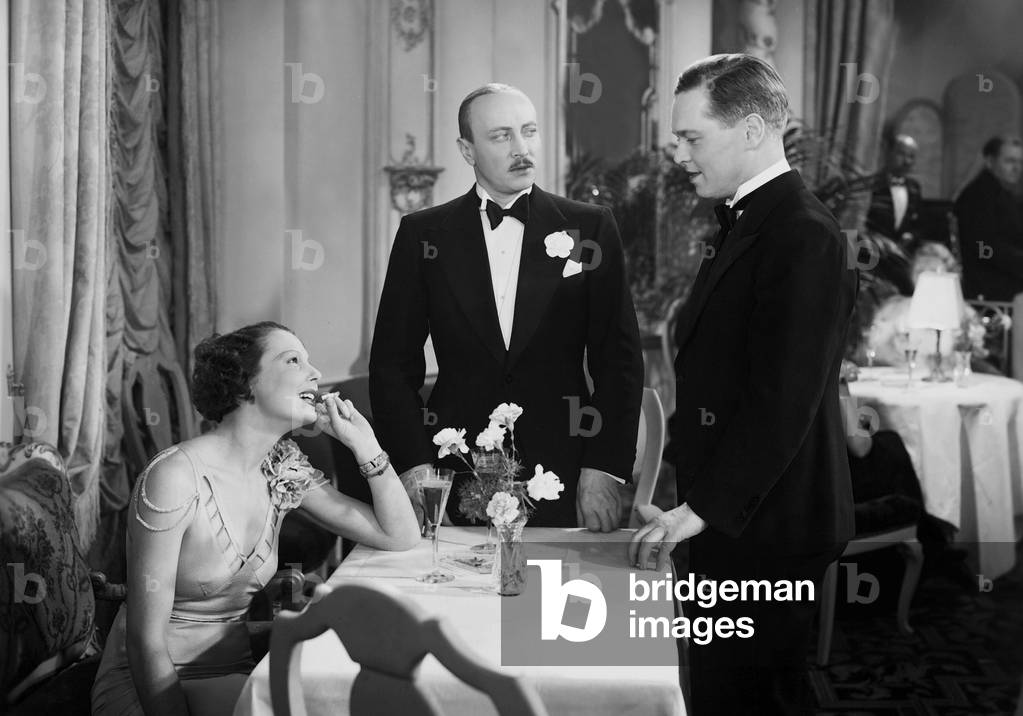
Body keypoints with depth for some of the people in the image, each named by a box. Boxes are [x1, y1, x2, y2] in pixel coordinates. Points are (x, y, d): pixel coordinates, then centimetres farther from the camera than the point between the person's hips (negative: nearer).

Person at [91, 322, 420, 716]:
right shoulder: (174, 475, -20)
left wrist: (363, 444, -6)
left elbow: (401, 537, 2)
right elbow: (145, 640, -18)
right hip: (146, 681, -6)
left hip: (229, 675, 6)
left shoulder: (284, 469, 0)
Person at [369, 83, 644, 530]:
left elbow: (619, 359, 2)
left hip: (561, 485, 0)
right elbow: (393, 363, 5)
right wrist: (414, 468, -6)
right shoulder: (422, 235, 4)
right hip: (454, 484, 0)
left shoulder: (589, 227, 3)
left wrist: (603, 471, -6)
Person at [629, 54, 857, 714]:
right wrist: (691, 506, 13)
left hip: (765, 535, -9)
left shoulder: (804, 237, -16)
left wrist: (702, 510, -20)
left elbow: (783, 400, -22)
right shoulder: (746, 224, 15)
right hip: (728, 523, 9)